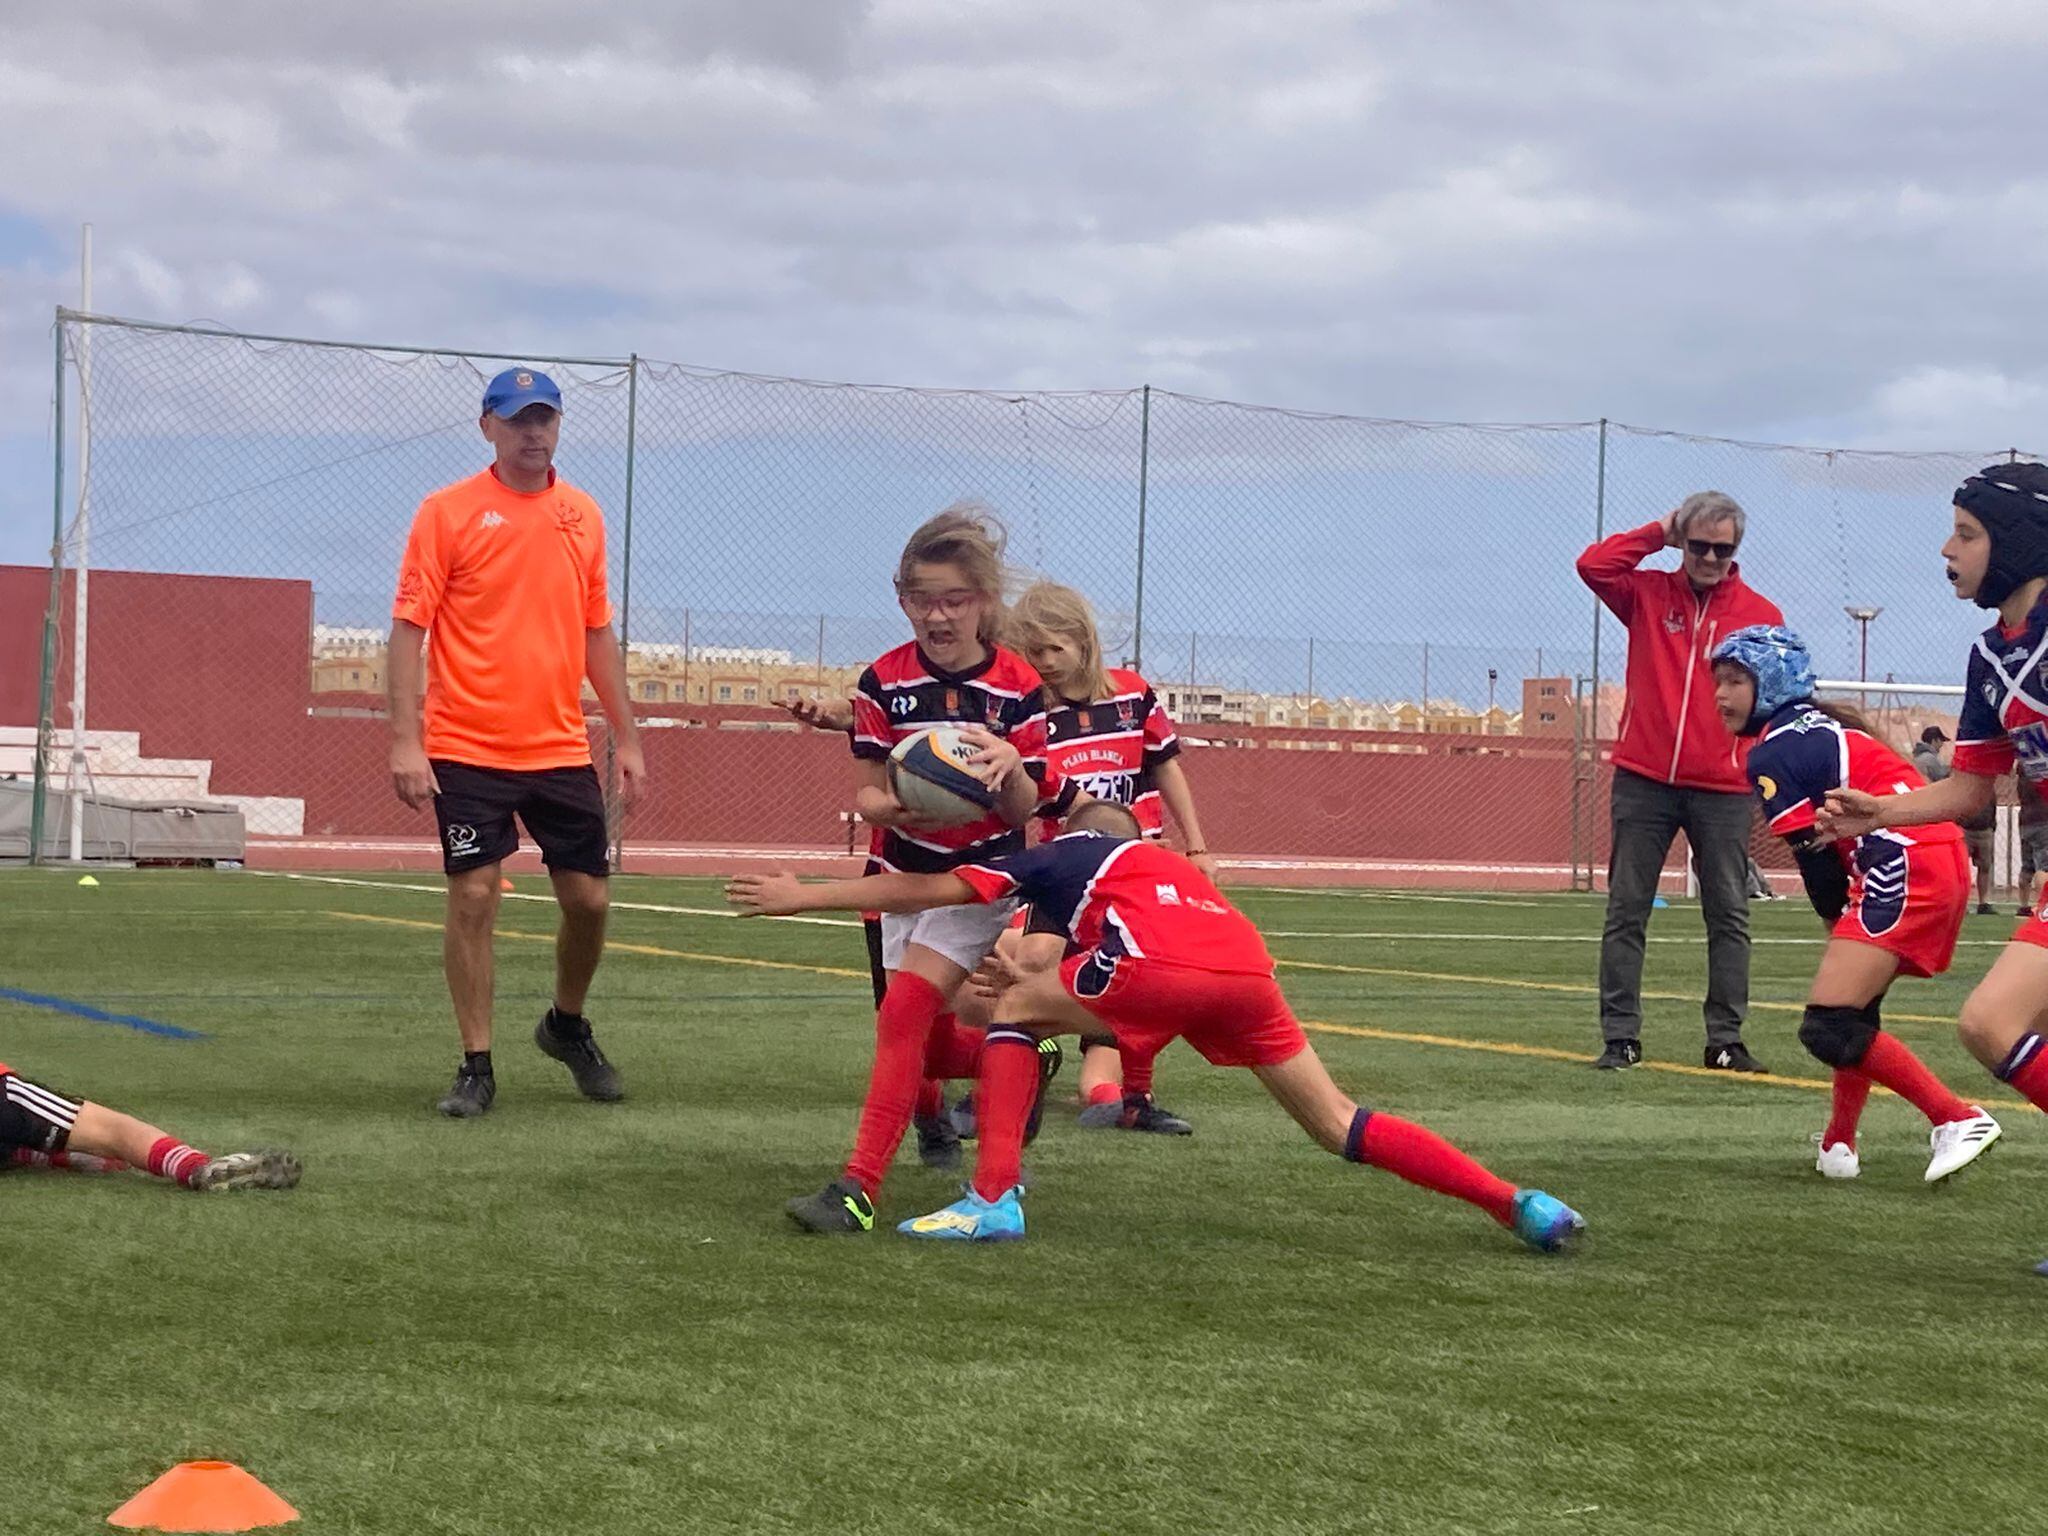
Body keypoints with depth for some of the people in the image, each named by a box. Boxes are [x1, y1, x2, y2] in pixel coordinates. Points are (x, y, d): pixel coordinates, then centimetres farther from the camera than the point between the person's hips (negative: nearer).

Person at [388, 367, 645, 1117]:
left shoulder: (583, 516, 9)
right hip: (468, 750, -4)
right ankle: (476, 1066, 5)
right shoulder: (448, 512, -4)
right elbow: (410, 627, -6)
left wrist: (626, 738, 12)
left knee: (589, 897, 5)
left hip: (561, 748, 4)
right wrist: (406, 740, -14)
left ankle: (568, 1026, 30)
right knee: (473, 899, -4)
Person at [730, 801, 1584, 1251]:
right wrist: (1046, 993, 41)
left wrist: (803, 896, 30)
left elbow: (928, 892, 25)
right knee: (1337, 1126, 14)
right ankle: (1519, 1205, 6)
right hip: (1247, 970, 6)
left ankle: (993, 1199, 6)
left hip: (1161, 966, -5)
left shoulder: (1061, 855, 28)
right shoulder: (1172, 869, 43)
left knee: (1014, 1010, 15)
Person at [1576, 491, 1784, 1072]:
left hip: (1723, 789, 0)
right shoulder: (1649, 594, 8)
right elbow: (1593, 565, -6)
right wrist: (1658, 533, -2)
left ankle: (1726, 1039, 8)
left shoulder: (1761, 615, 6)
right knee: (1626, 911, 1)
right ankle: (1620, 1036, 5)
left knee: (1729, 916, 2)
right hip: (1643, 782, 0)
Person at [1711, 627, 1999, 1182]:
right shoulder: (1826, 726, 24)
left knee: (1827, 1029, -12)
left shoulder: (1771, 755, -3)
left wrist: (1841, 925, 13)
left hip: (1902, 872, -10)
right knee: (1853, 1006, 24)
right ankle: (1839, 1147, 29)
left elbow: (1817, 858, -3)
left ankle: (1957, 1120, -12)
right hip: (1948, 864, 10)